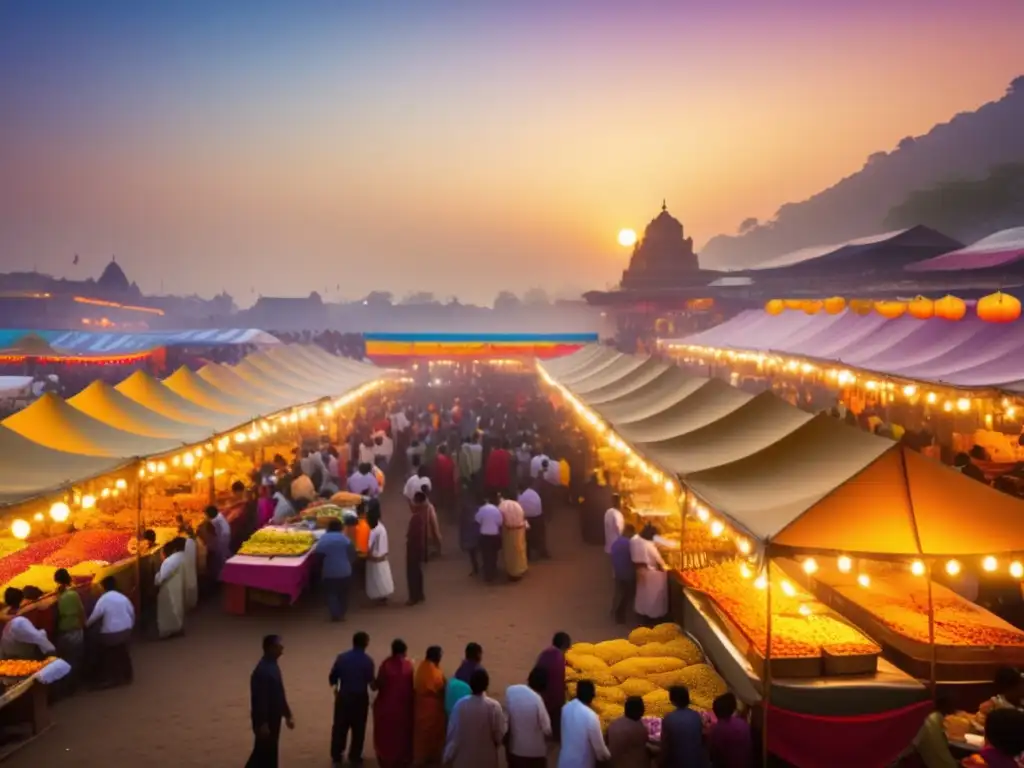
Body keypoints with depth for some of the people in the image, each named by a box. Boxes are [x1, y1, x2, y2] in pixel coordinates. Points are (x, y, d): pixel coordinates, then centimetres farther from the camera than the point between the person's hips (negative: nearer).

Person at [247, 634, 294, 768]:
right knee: (265, 751, 0)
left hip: (274, 717, 9)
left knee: (270, 751, 16)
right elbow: (260, 699, -24)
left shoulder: (274, 666, 9)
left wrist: (287, 715, 18)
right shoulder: (262, 670, -22)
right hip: (265, 719, -9)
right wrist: (262, 723, -23)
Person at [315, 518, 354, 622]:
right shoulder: (344, 538, -6)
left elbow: (318, 554, -5)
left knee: (331, 593, 10)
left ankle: (335, 614, 5)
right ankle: (342, 613, 22)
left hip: (329, 572, -1)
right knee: (343, 593, 16)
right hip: (344, 571, 1)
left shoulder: (323, 539, -6)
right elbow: (351, 554, -4)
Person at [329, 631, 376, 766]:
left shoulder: (342, 657, -5)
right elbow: (371, 682, -11)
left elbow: (332, 678, 0)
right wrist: (373, 685, 12)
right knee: (358, 728, 12)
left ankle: (336, 755, 23)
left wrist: (336, 687, 20)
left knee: (340, 726, 15)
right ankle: (354, 757, 18)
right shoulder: (367, 660, -13)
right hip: (360, 698, -3)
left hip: (343, 696, 3)